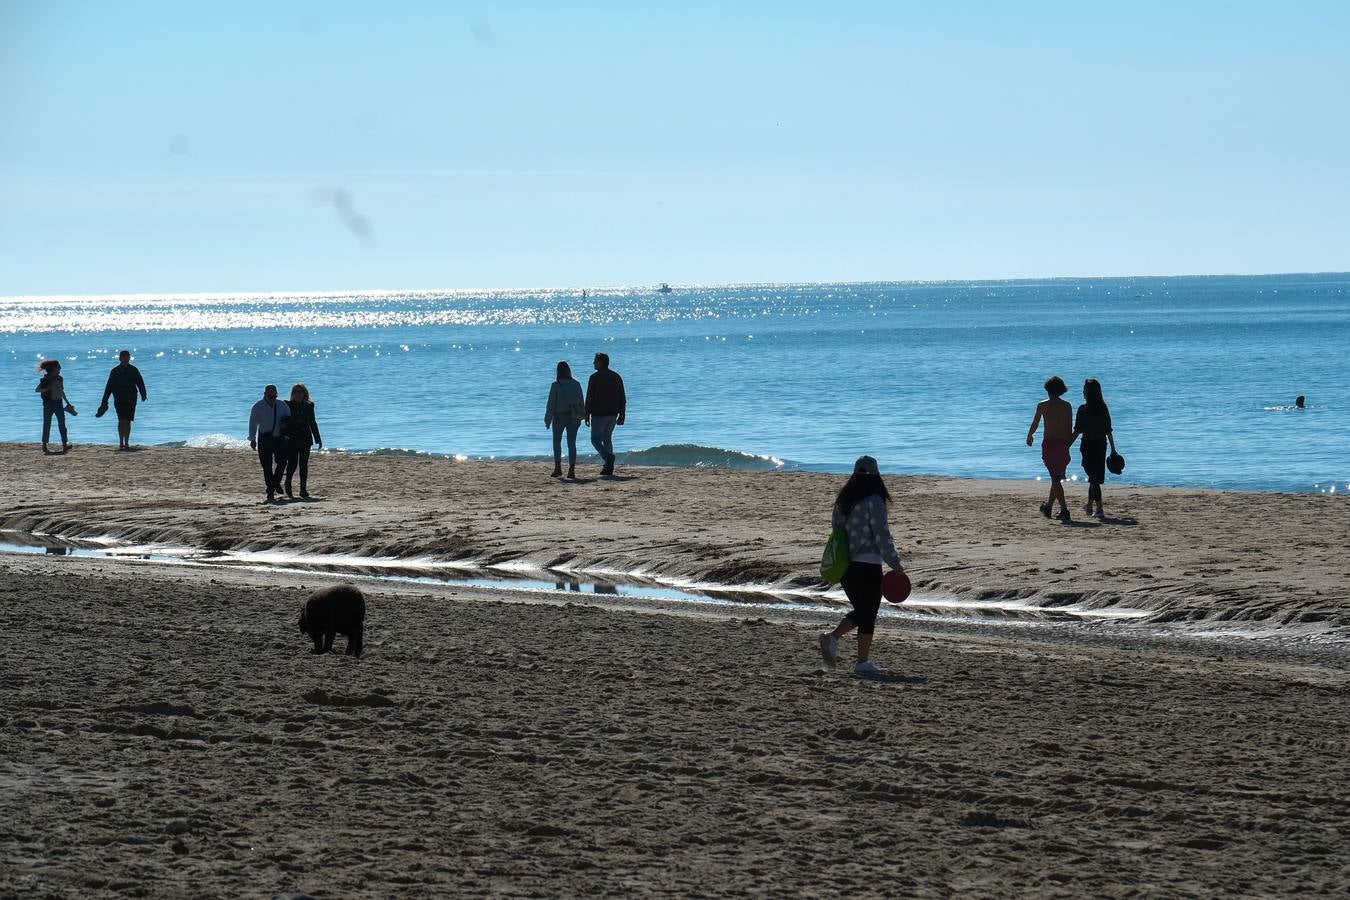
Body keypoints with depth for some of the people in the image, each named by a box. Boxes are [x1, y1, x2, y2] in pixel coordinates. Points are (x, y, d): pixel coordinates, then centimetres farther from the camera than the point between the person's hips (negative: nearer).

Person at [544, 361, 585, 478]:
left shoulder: (556, 385, -10)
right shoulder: (576, 384, 1)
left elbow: (551, 404, -8)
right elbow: (581, 403, 6)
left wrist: (548, 420, -1)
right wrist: (582, 415, 17)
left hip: (559, 416, -3)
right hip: (574, 417, 3)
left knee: (557, 441, 13)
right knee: (571, 443, 4)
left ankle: (558, 467, 6)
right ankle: (572, 470, -1)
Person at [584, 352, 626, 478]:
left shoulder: (595, 378, -9)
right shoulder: (616, 377, 9)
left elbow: (589, 398, -11)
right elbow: (622, 399, 9)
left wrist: (587, 416, -6)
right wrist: (621, 415, 12)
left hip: (599, 414, -6)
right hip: (613, 414, 6)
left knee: (595, 439, 4)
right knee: (607, 438, 15)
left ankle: (608, 457, -22)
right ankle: (609, 468, 9)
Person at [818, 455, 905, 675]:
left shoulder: (842, 501, 8)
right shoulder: (874, 502, -14)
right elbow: (882, 538, -16)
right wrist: (896, 564, -7)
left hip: (843, 565, 7)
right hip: (867, 566, -7)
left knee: (861, 611, 19)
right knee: (868, 614, 5)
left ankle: (832, 637, 0)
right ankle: (863, 661, 8)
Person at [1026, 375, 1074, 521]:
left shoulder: (1043, 405, -3)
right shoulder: (1067, 406, 5)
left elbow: (1035, 424, 5)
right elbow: (1070, 428, 5)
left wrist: (1029, 436, 25)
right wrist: (1067, 446, 14)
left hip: (1049, 443, -3)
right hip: (1063, 444, 3)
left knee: (1055, 478, -4)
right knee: (1057, 477, 17)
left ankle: (1064, 510, -14)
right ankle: (1049, 506, 28)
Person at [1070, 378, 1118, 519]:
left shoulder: (1083, 410, -12)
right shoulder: (1104, 409, 2)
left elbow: (1077, 431, -13)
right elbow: (1109, 431, 6)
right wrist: (1113, 449, 12)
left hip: (1088, 445, -5)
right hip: (1101, 444, 5)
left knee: (1094, 477, -1)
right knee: (1095, 477, 18)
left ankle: (1099, 509, -8)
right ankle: (1089, 505, 30)